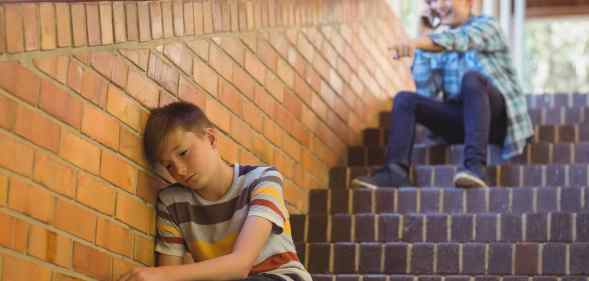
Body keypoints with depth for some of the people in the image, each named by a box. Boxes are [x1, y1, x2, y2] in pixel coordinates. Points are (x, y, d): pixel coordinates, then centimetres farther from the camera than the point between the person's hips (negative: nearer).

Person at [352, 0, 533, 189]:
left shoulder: (486, 25, 0)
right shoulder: (440, 48, 15)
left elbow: (458, 39, -24)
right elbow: (427, 92, 5)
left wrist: (417, 42, -41)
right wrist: (421, 49, 0)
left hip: (499, 116, -5)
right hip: (461, 119, 6)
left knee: (472, 77, -34)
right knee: (404, 99, -10)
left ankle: (475, 164, -47)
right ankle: (396, 171, -28)